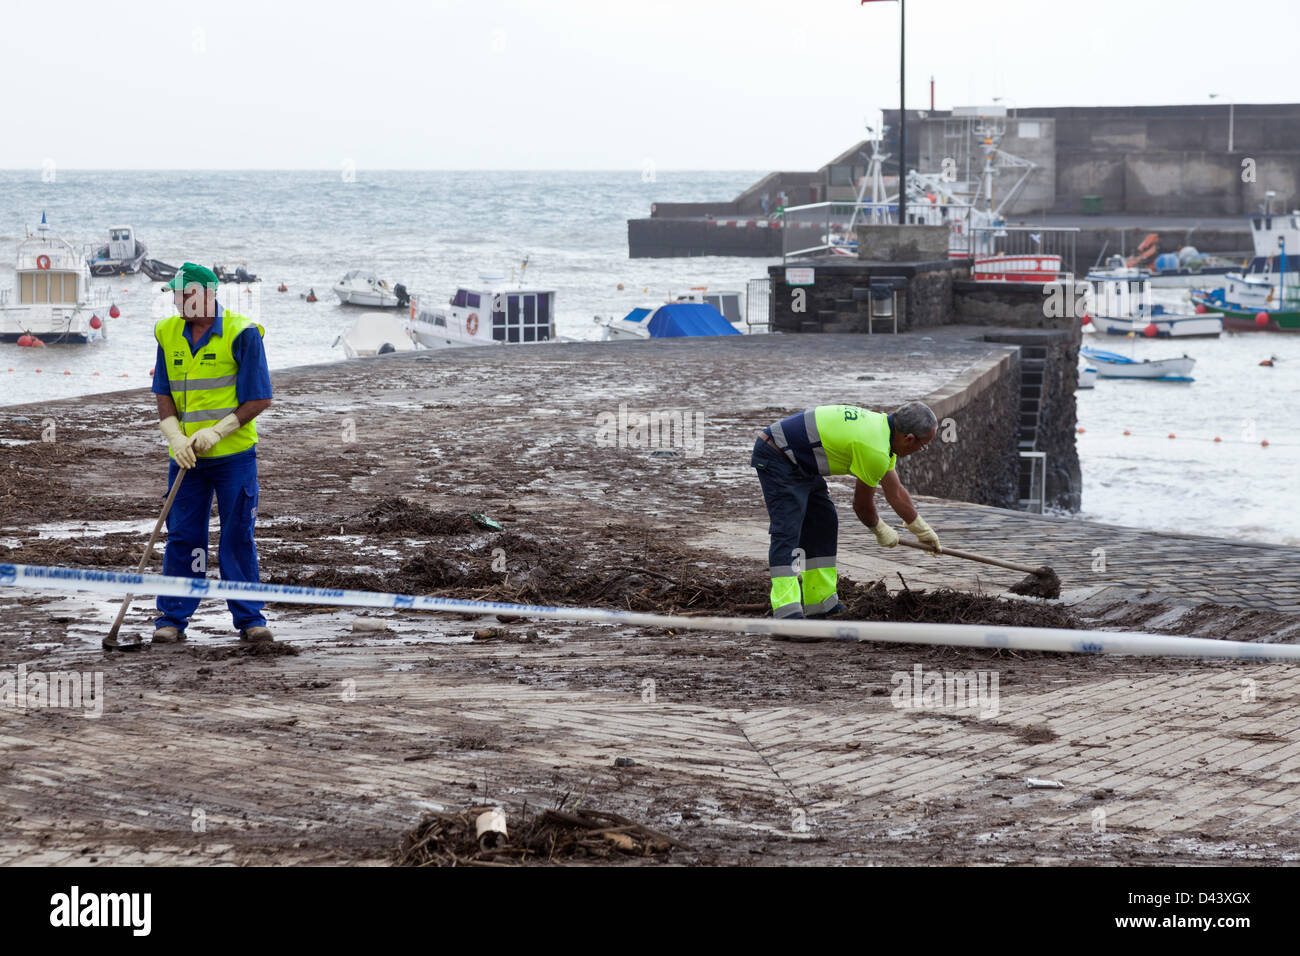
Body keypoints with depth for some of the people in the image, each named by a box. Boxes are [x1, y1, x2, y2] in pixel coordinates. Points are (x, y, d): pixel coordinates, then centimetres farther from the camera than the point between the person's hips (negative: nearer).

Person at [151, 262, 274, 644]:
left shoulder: (241, 334, -9)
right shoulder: (169, 334, 7)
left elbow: (259, 399, -9)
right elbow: (163, 395, 8)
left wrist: (215, 432, -16)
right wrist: (176, 437, -10)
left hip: (234, 455, -3)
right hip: (186, 456, 3)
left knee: (238, 537, 2)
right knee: (182, 536, 3)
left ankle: (249, 618, 11)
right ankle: (171, 618, 10)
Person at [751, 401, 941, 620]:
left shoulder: (883, 427, 9)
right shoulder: (876, 450, -22)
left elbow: (896, 492, 22)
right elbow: (862, 504, -8)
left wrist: (923, 530, 31)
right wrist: (881, 531, 12)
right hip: (777, 459, -11)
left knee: (823, 524, 13)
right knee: (787, 530, -20)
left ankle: (821, 602, 17)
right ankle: (787, 612, -28)